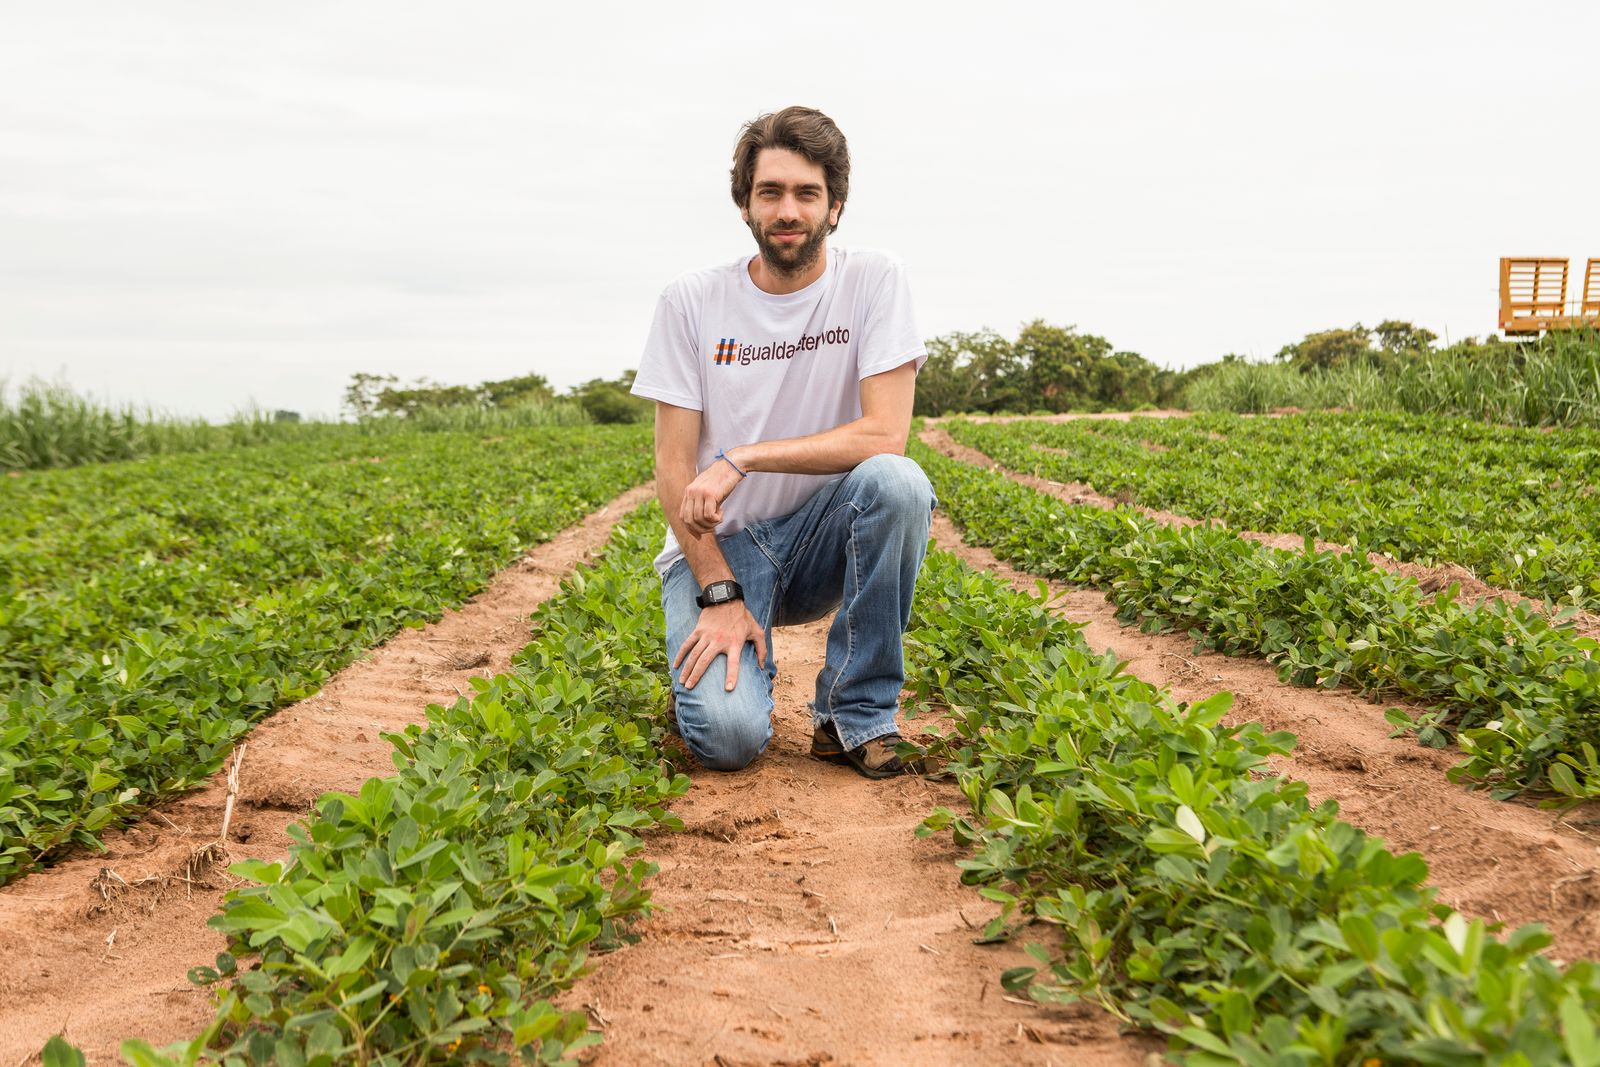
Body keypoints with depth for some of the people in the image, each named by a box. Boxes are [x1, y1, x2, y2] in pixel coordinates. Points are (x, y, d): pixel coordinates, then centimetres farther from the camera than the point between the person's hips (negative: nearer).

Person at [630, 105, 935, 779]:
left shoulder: (874, 281, -6)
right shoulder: (691, 302, -5)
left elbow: (885, 435, -17)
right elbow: (673, 465, -6)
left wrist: (741, 457, -23)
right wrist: (719, 593, -17)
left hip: (823, 537, 1)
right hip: (716, 543, -1)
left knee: (897, 481, -33)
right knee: (728, 737, -25)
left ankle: (854, 717, -14)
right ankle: (724, 653, 14)